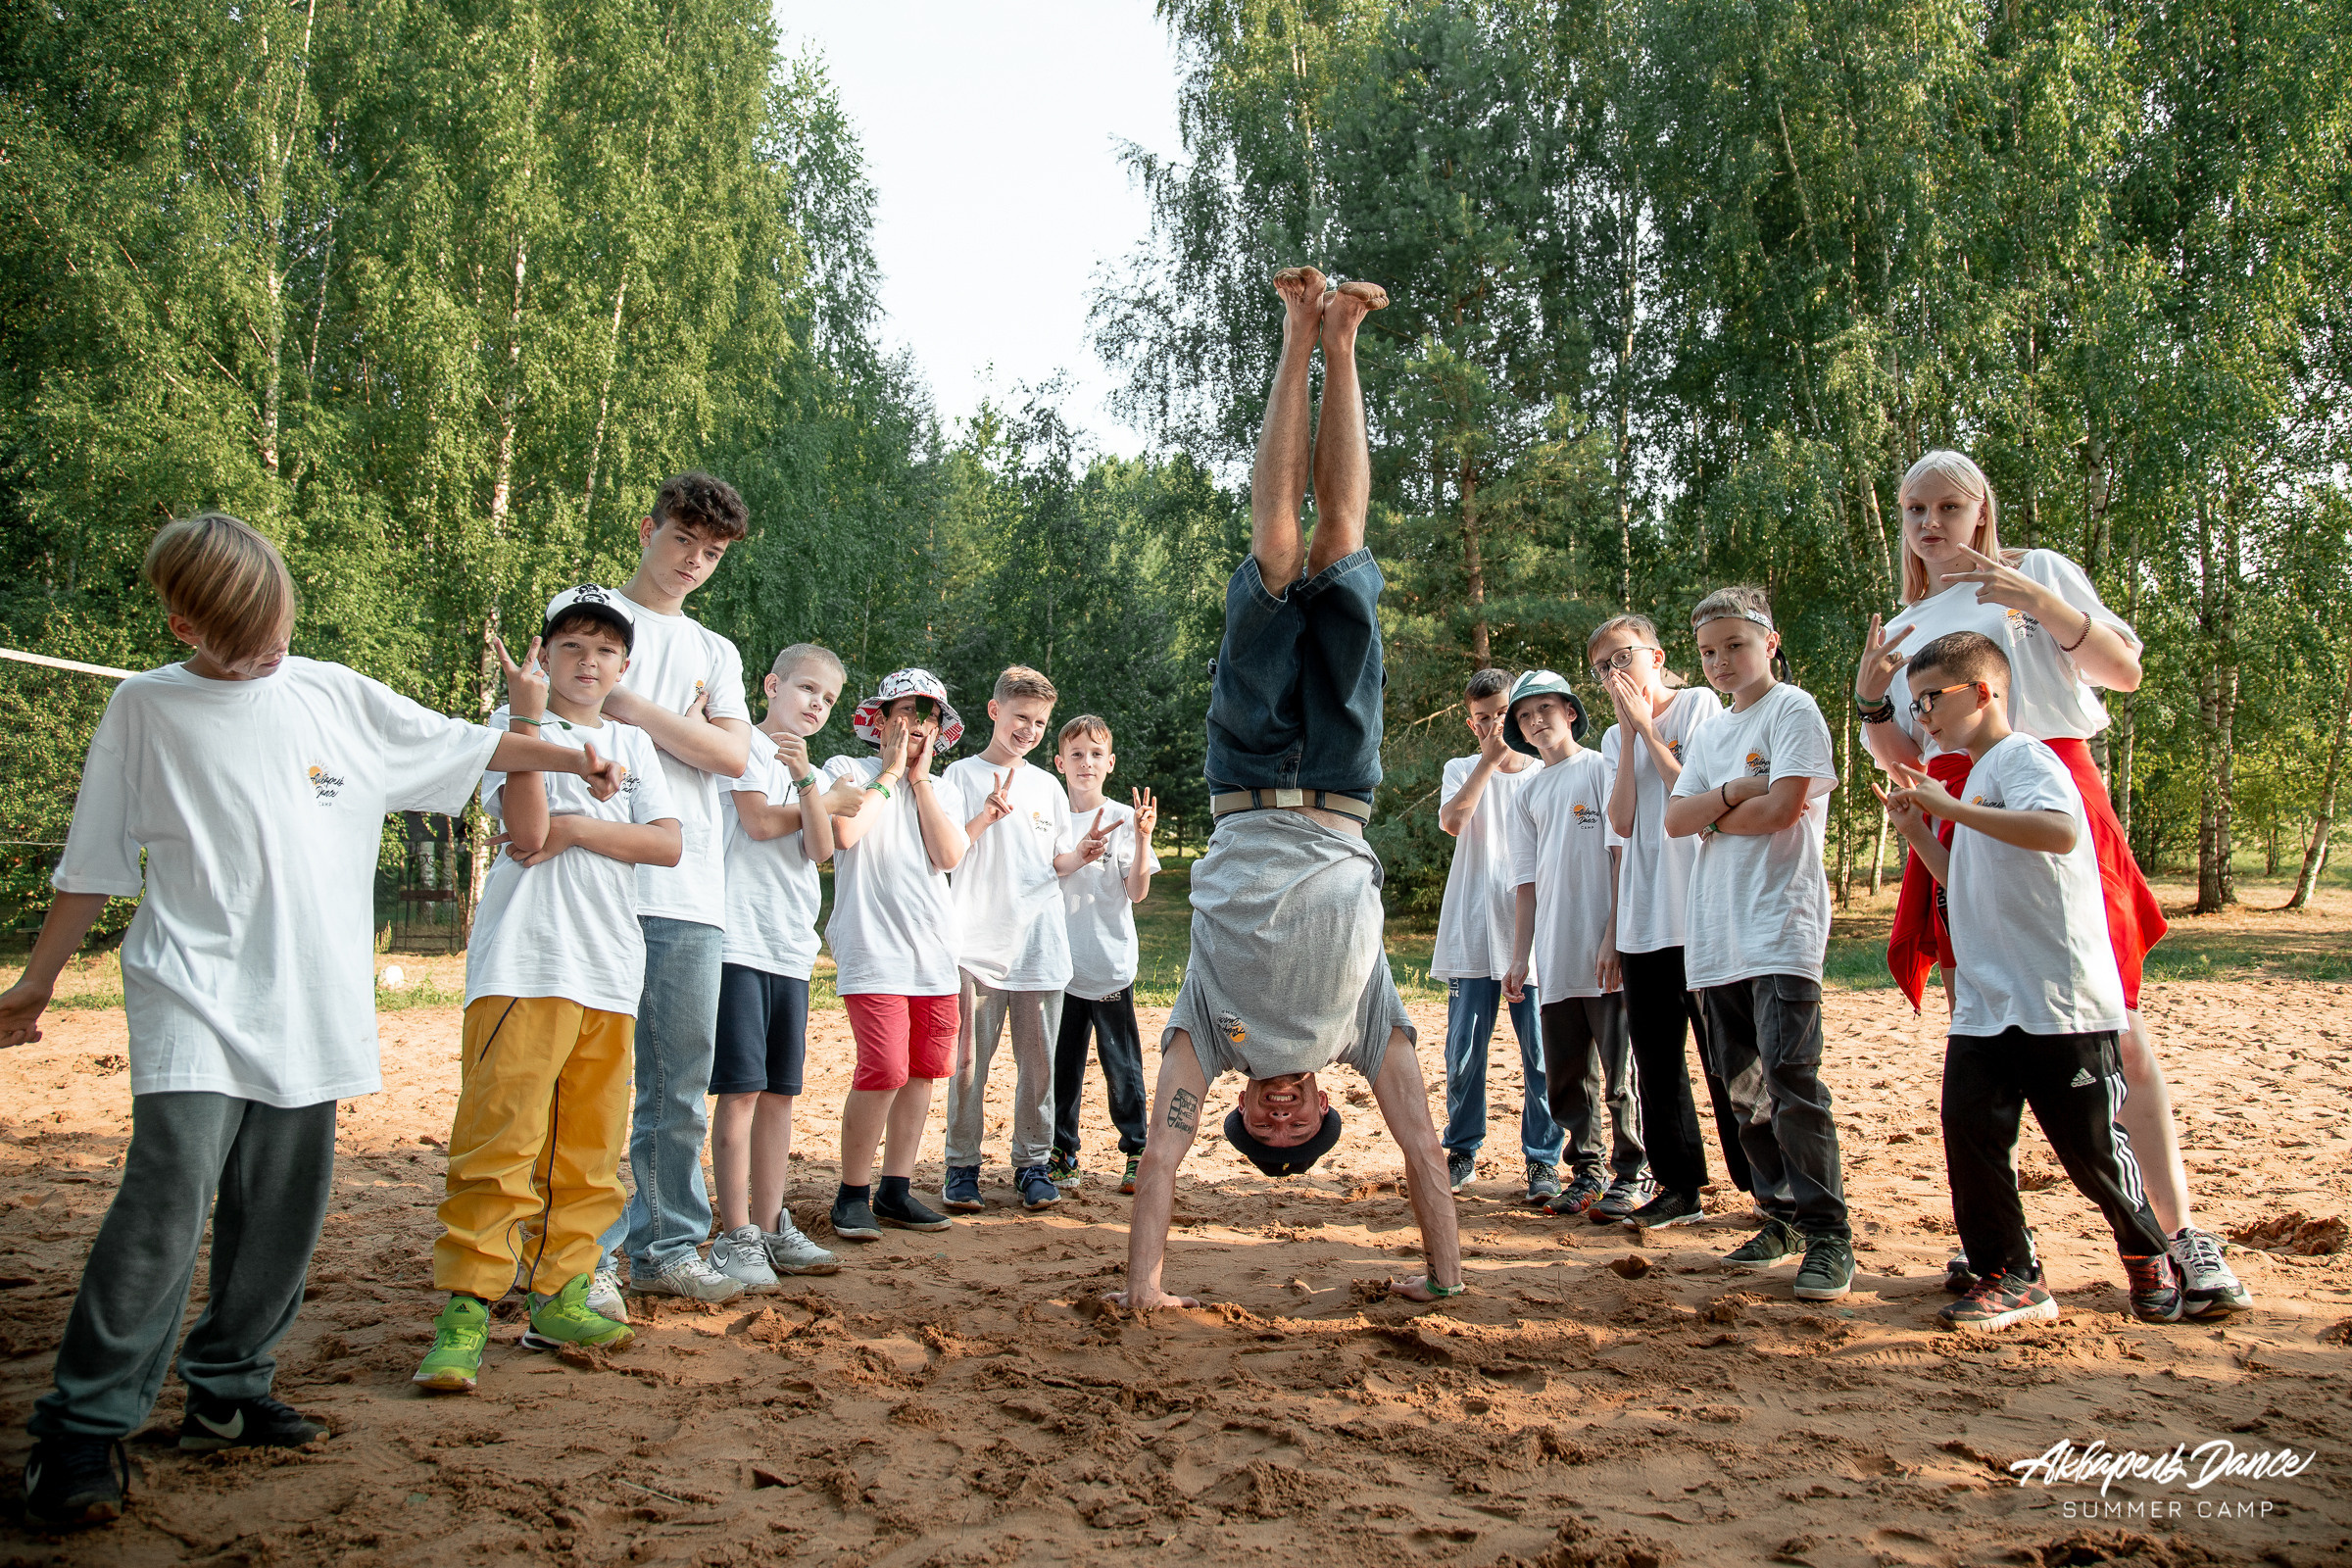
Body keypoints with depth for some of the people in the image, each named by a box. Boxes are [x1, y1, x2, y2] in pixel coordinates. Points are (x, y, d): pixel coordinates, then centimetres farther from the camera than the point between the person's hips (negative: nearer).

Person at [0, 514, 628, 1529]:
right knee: (168, 1192, -16)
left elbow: (463, 747, 18)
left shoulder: (339, 697, 7)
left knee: (282, 1209, 6)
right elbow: (94, 861, 8)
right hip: (194, 991, -3)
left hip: (309, 1005, 3)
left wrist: (574, 759, 17)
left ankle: (226, 1391, 21)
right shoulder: (145, 708, 3)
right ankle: (82, 1426, -7)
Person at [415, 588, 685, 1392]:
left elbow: (668, 844, 4)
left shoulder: (633, 744, 17)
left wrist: (576, 828, -7)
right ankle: (464, 1311, -4)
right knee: (499, 1139, -10)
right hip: (523, 965, -5)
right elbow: (526, 830, -13)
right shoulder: (513, 726, 4)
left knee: (591, 1152, 8)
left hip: (610, 972, 5)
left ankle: (560, 1300, 17)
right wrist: (529, 712, -17)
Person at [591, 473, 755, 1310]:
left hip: (689, 892, 4)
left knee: (682, 1079, 8)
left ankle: (669, 1246, 18)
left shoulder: (716, 653, 22)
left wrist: (632, 705, -5)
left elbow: (734, 754, 5)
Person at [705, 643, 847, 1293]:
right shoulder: (745, 743, 2)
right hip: (740, 940, -7)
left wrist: (806, 780, -13)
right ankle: (735, 1235, -3)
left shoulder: (816, 770, 20)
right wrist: (831, 800, 4)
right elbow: (759, 821, -12)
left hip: (792, 948, 7)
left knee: (780, 1092, 9)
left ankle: (770, 1227, 17)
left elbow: (821, 846, 3)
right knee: (741, 1090, -8)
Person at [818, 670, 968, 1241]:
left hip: (934, 952, 6)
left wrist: (919, 779, 2)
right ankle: (852, 1195, -1)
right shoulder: (849, 771, 5)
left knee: (923, 1069, 7)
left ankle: (895, 1190, 18)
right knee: (885, 1069, -15)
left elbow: (949, 856, 0)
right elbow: (845, 832, -16)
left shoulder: (935, 790, 18)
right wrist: (889, 773, -4)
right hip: (873, 948, -6)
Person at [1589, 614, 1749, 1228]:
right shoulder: (1615, 740, 16)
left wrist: (1646, 726, -7)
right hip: (1643, 919, 6)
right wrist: (1628, 731, -2)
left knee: (1724, 1057, -5)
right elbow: (1622, 821, -1)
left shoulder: (1700, 704, 1)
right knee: (1656, 1062, 9)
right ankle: (1680, 1186, 18)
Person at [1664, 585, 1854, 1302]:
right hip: (1717, 936, 7)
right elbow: (1675, 820, 8)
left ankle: (1827, 1233, -9)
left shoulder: (1792, 711, 0)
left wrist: (1710, 814, 1)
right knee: (1745, 1089, 9)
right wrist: (1734, 794, -8)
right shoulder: (1709, 734, 20)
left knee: (1790, 1077, -15)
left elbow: (1784, 807, -13)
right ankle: (1781, 1216, 19)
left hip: (1781, 927, -7)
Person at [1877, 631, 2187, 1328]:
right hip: (1984, 1005, 8)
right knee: (1972, 1135, -1)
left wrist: (1953, 808, -27)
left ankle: (2150, 1254, 29)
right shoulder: (1978, 777, 20)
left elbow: (2060, 830, -31)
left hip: (2060, 1002, -8)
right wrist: (1915, 827, 14)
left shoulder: (2022, 758, -10)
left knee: (2089, 1145, 4)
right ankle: (2009, 1278, 9)